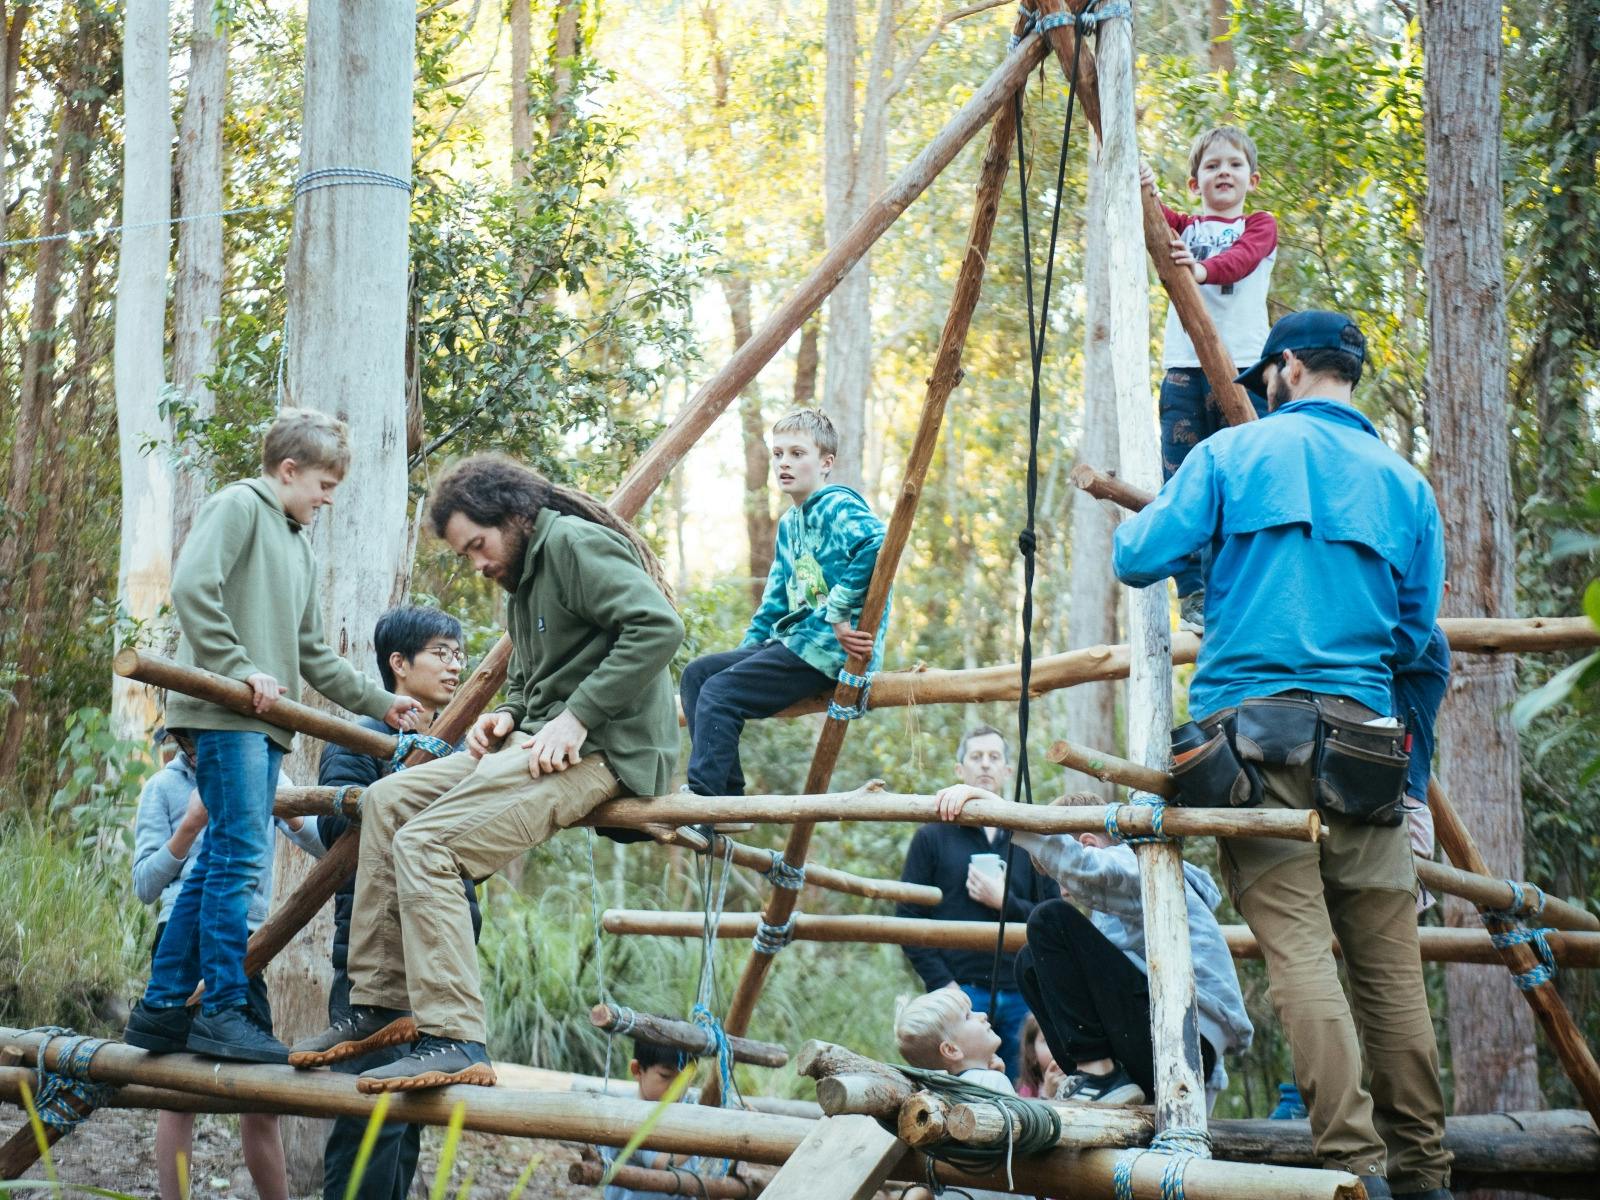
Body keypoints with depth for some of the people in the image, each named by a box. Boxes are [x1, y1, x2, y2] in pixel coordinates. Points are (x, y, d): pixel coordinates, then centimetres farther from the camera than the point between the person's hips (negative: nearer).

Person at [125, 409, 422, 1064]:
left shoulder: (298, 544, 27)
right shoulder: (237, 506, -1)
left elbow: (313, 654, 29)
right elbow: (192, 587, -16)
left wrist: (379, 702, 24)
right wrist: (240, 670, -20)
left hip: (263, 721, 9)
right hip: (223, 713, -9)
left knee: (219, 862, 7)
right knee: (240, 857, -13)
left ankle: (162, 1007, 10)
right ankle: (222, 1011, -11)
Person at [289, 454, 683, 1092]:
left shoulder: (574, 543, -10)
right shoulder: (523, 580, 23)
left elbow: (658, 626, -23)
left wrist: (577, 716, -22)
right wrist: (506, 715, 4)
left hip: (600, 749, -11)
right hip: (542, 740, 11)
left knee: (425, 843, -21)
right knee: (387, 800, 7)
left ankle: (454, 1042, -24)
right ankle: (380, 1003, 6)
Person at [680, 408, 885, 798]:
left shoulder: (837, 507, -10)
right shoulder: (789, 523, 20)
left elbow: (874, 544, -31)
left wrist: (840, 612, -29)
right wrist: (748, 649, 15)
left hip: (831, 647, -10)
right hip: (796, 641, 10)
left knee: (719, 693, -18)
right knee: (697, 674, 7)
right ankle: (729, 797, 1)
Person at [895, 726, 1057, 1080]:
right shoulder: (932, 837, 9)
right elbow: (908, 919, 2)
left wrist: (1004, 902, -8)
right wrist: (942, 984, -9)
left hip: (1020, 997, 3)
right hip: (959, 993, -2)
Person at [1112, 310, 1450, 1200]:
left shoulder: (1235, 452, 6)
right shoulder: (1407, 485, 14)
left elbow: (1139, 560, 3)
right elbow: (1416, 632, 15)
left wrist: (1136, 526, 26)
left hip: (1248, 729, -3)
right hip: (1361, 738, 3)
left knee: (1300, 952, -8)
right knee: (1390, 963, 5)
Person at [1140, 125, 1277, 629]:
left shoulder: (1259, 227, 12)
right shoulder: (1183, 228, 19)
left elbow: (1243, 258, -11)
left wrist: (1204, 269, -32)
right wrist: (1142, 194, -25)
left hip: (1241, 366, -2)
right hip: (1183, 365, 2)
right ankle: (1193, 592, -2)